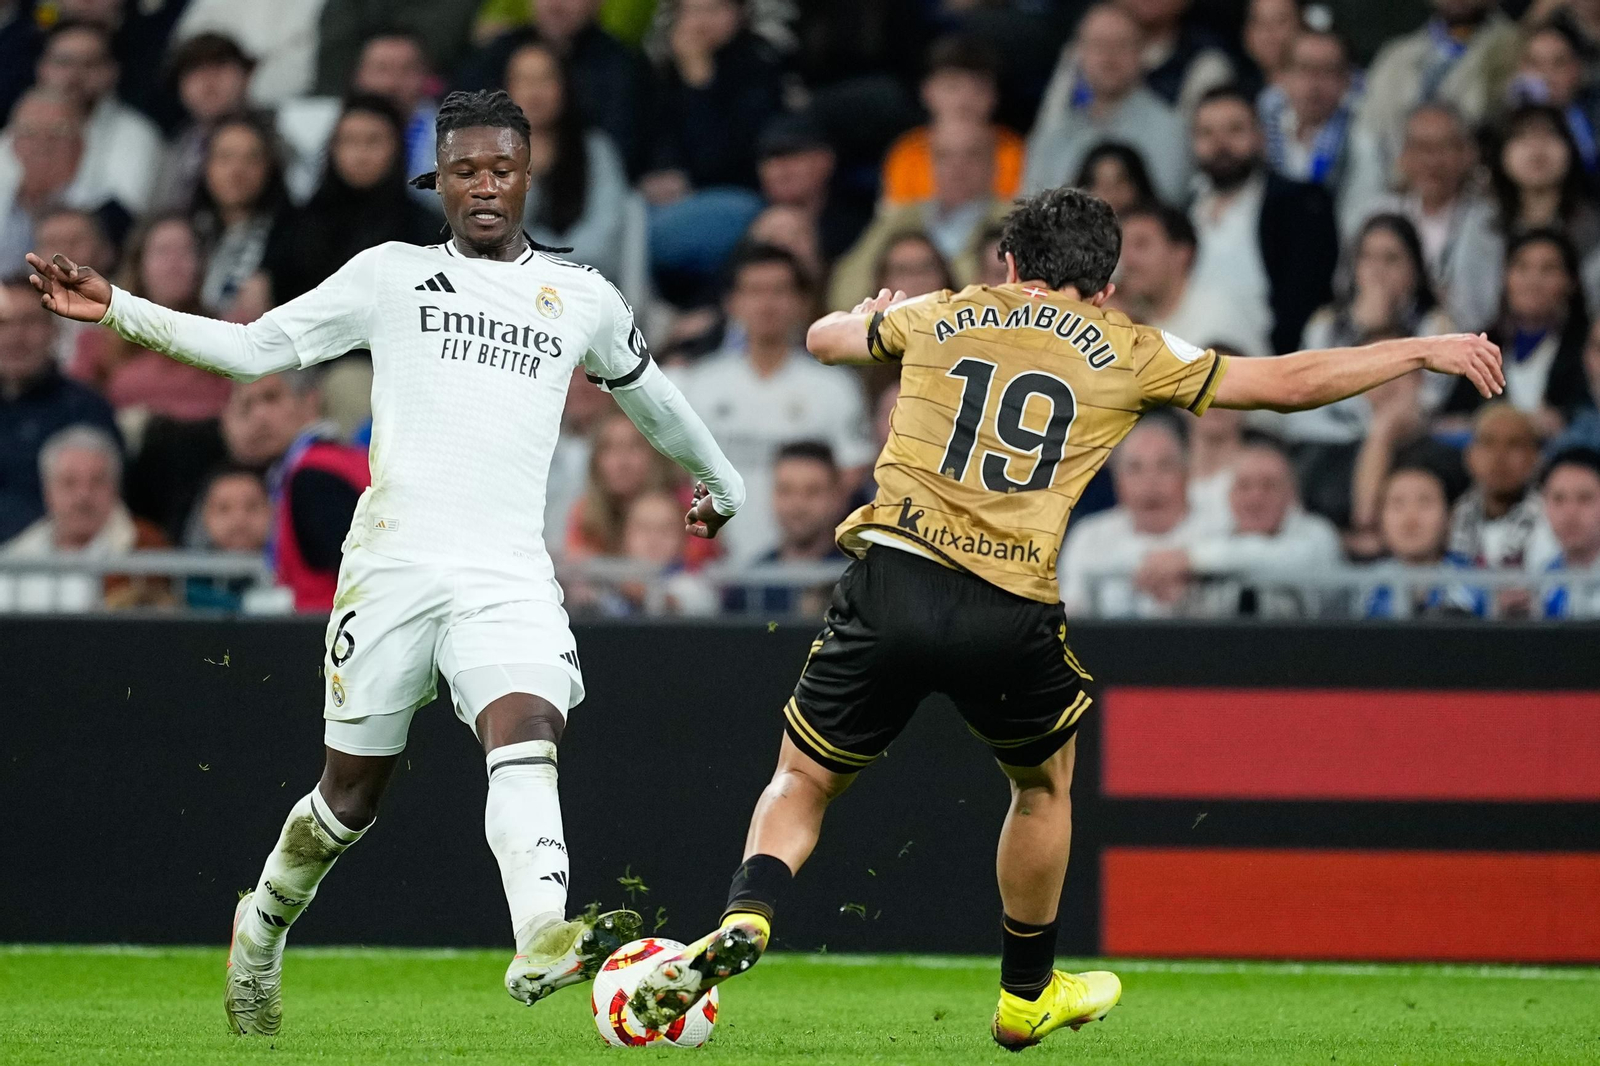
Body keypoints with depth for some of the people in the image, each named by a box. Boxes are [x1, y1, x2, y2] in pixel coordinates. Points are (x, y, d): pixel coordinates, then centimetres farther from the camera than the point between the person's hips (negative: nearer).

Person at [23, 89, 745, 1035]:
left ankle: (545, 941, -46)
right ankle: (266, 922, 34)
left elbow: (648, 392, 34)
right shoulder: (392, 275, 11)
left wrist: (723, 483, 47)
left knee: (526, 737, -26)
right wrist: (115, 310, -1)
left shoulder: (583, 298, 16)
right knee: (354, 789, 7)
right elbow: (255, 347, 9)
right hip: (393, 564, -1)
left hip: (509, 576, 1)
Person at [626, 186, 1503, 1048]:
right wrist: (1421, 352, 25)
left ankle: (744, 918, -13)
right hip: (1009, 612, -1)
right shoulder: (1130, 355, 11)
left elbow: (824, 337, 34)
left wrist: (868, 313, 57)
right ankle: (1027, 995, 38)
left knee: (803, 780, 15)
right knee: (1044, 785, 27)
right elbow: (1288, 383, 14)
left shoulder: (937, 318, 16)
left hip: (891, 580, 1)